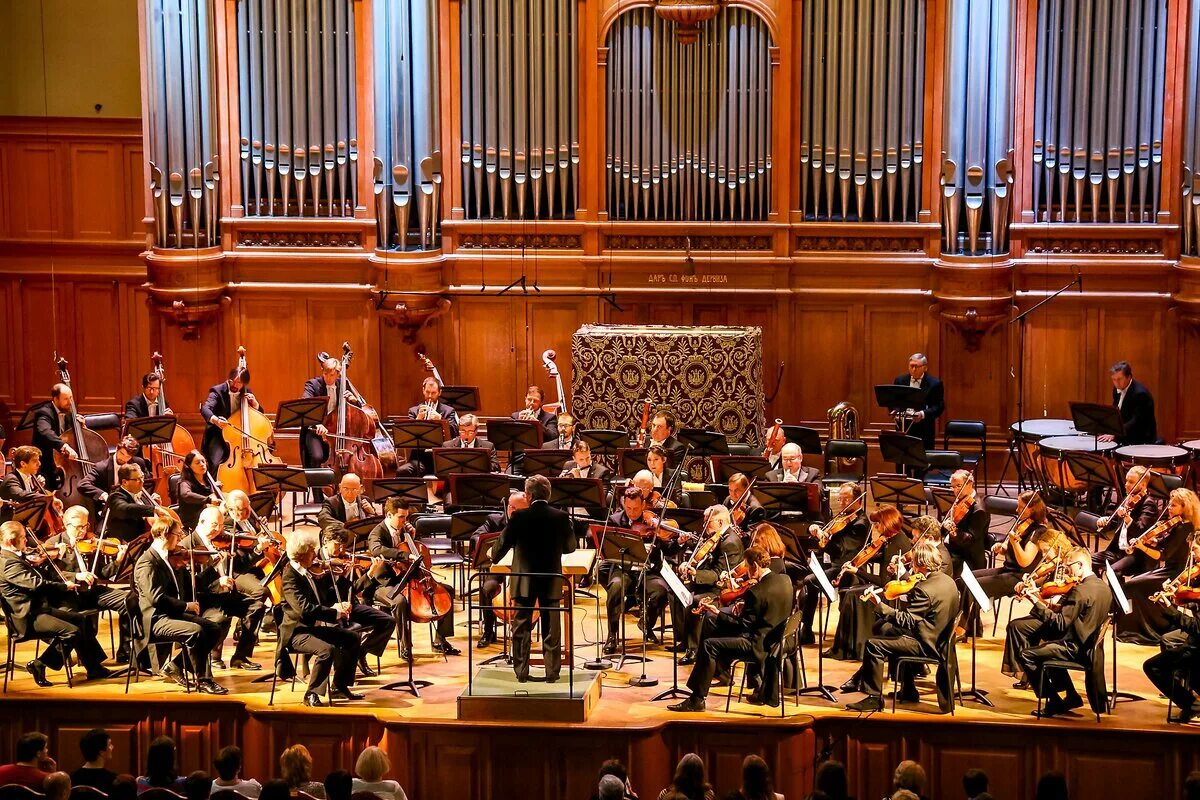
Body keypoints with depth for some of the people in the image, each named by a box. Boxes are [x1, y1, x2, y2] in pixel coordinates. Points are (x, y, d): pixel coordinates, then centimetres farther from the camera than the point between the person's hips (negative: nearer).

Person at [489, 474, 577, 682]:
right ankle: (552, 672, 10)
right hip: (551, 580, 1)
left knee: (521, 627, 8)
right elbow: (570, 547, 5)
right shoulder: (561, 517, -7)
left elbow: (503, 543, 0)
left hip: (524, 581, -1)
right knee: (551, 629, 9)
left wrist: (493, 558, 21)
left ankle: (522, 672, 9)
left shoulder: (519, 517, -11)